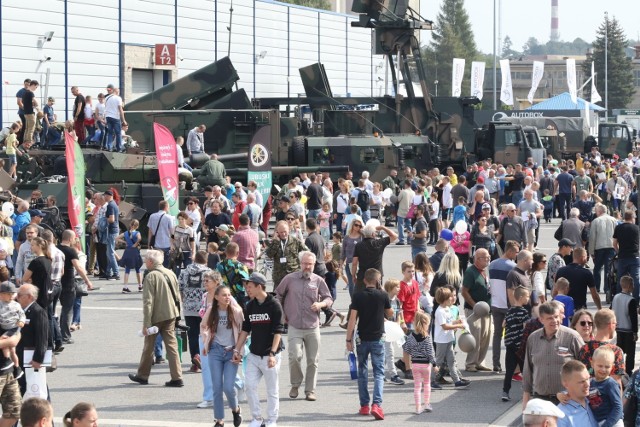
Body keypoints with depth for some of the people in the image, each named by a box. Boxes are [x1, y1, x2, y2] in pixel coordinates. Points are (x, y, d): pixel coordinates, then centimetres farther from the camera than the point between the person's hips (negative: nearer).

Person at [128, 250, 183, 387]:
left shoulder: (151, 276, -14)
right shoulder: (170, 273, 7)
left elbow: (148, 302, -18)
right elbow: (177, 296, 13)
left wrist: (146, 323, -18)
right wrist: (177, 313, 20)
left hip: (156, 316, -5)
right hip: (170, 315, 5)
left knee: (149, 346, 10)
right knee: (171, 345, 5)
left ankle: (142, 375, 24)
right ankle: (177, 377, -2)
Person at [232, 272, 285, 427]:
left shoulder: (274, 305, -11)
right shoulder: (250, 306, 8)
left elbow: (278, 331, -14)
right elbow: (245, 330, 15)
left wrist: (272, 353, -21)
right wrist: (237, 350, 10)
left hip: (270, 355, -6)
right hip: (253, 354, 6)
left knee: (272, 390, 4)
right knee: (249, 386, -1)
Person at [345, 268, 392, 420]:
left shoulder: (358, 296, -5)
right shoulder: (382, 295, -5)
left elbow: (352, 319, -8)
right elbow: (390, 314, 11)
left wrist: (349, 339, -4)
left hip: (362, 339, 1)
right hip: (377, 339, -1)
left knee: (362, 372, 14)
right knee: (379, 373, 0)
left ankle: (364, 406, 16)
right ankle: (377, 404, -17)